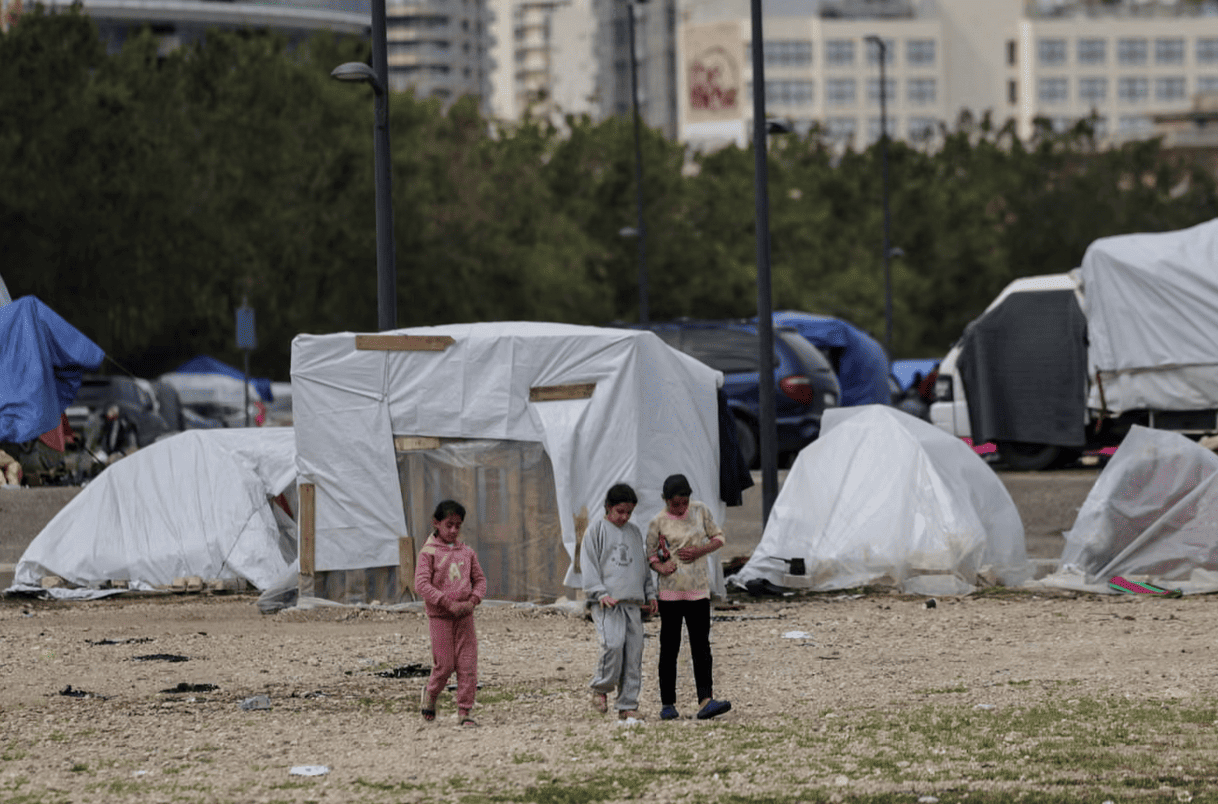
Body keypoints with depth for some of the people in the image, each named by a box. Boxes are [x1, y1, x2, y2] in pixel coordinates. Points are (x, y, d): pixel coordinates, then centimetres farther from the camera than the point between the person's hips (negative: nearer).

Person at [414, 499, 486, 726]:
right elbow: (421, 584, -14)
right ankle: (430, 693, 28)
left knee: (468, 665, -2)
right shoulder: (429, 552, -6)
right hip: (439, 616, -4)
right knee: (445, 665, -2)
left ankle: (464, 711, 4)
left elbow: (479, 580, 13)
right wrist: (448, 603, -19)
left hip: (464, 615, 4)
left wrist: (473, 601, -7)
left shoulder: (467, 552, 8)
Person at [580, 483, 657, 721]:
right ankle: (600, 688, -1)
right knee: (613, 643, -24)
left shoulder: (634, 532, 19)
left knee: (633, 652, 0)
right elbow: (588, 565, -2)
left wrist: (650, 594, 19)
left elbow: (644, 565, 27)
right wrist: (600, 593, -12)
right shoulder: (597, 530, 4)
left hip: (633, 603, 5)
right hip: (607, 603, -5)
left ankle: (628, 706, 4)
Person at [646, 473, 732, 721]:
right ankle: (667, 704, 9)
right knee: (669, 648, 2)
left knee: (701, 645, -6)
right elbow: (649, 554, 3)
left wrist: (700, 551, -8)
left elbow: (718, 538, 11)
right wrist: (660, 567, -18)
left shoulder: (700, 511, 3)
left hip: (699, 589, 1)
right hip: (670, 591, -1)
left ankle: (706, 701, -14)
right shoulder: (658, 522, -2)